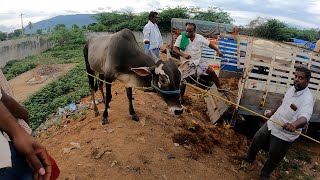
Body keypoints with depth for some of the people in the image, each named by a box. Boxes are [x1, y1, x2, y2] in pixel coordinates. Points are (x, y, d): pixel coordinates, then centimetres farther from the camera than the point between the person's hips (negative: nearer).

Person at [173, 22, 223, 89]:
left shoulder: (200, 37, -3)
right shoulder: (181, 37, -12)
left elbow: (209, 44, 7)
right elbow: (175, 49, -18)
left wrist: (217, 50, -6)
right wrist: (183, 55, -34)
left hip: (198, 61, 4)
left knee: (212, 72, 2)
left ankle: (219, 88, 19)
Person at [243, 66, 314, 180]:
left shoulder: (307, 99, -25)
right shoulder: (292, 89, 0)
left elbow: (304, 118, -42)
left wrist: (294, 125, -63)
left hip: (284, 135, -7)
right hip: (271, 124, 7)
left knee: (274, 158, 10)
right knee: (256, 141, 20)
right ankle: (249, 158, 48)